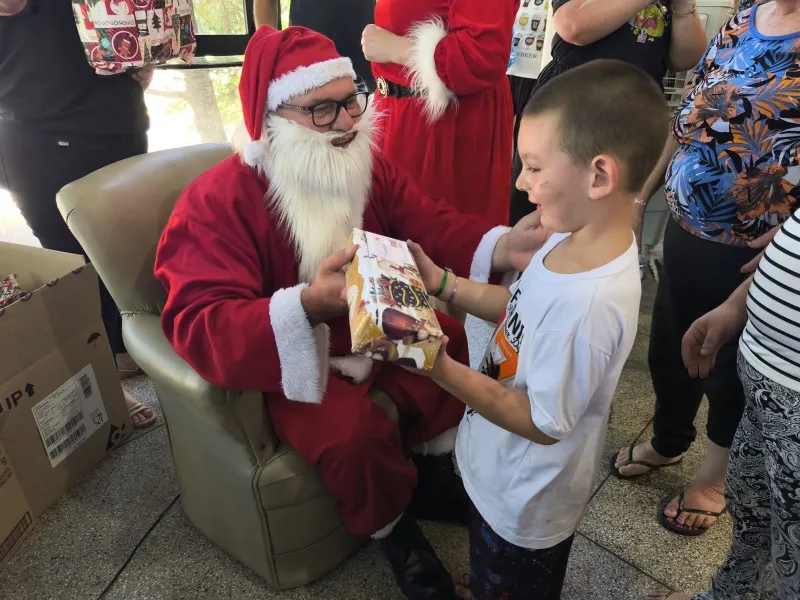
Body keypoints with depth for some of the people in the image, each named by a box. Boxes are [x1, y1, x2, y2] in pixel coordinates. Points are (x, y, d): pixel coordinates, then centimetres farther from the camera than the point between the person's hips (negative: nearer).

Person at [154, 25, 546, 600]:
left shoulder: (370, 166, -4)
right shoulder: (217, 200, -23)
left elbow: (432, 225, -9)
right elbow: (198, 324, -32)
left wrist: (502, 246, -32)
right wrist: (308, 306, -50)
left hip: (382, 331, 6)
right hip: (295, 357, -5)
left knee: (461, 343, -11)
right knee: (353, 432, -30)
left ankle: (432, 474, 16)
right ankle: (395, 530, 6)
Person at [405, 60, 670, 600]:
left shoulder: (589, 303, -39)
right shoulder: (577, 238, -11)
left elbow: (543, 423, -29)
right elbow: (523, 309, 3)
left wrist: (441, 368, -32)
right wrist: (442, 283, -7)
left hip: (525, 500, -8)